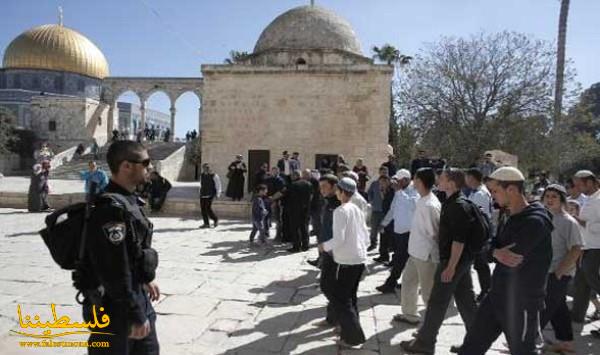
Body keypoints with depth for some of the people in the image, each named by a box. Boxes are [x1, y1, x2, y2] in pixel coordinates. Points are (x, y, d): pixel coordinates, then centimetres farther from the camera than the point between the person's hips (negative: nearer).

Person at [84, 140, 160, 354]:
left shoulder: (127, 200, 6)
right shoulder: (112, 208, -26)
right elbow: (116, 272, -27)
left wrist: (146, 279, 25)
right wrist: (135, 316, -22)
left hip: (137, 297, 10)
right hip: (115, 307, -10)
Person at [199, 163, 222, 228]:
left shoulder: (214, 175, -7)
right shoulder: (202, 175, 10)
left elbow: (218, 185, -2)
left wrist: (218, 194, -6)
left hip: (210, 195, -6)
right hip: (203, 194, 6)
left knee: (208, 208, -13)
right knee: (203, 208, 1)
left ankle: (215, 219, 11)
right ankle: (206, 223, 8)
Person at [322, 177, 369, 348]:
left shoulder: (340, 211, -15)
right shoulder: (357, 210, 8)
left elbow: (338, 239, -21)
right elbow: (366, 236, 13)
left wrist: (325, 246, -5)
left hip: (346, 261, -8)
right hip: (360, 259, 8)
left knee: (340, 299, 3)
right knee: (350, 296, 20)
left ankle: (353, 336, 4)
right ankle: (350, 329, 29)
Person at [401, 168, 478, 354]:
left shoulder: (457, 206, -20)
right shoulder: (453, 202, 11)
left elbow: (459, 239, -24)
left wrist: (450, 266, -23)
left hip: (454, 260, -10)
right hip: (462, 259, 10)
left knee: (437, 303, 0)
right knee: (466, 301, 15)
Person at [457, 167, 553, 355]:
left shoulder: (535, 221, -22)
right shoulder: (512, 218, 8)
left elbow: (512, 261, -26)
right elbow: (493, 246, 6)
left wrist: (496, 252, -6)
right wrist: (498, 253, -16)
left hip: (522, 303, -8)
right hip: (498, 295, 8)